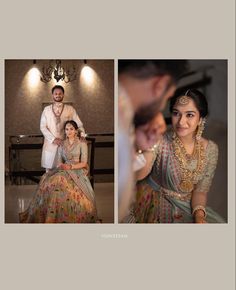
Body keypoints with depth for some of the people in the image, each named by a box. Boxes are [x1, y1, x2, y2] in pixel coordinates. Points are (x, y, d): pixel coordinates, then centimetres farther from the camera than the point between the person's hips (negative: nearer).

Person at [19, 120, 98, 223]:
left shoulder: (82, 143, 1)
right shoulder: (62, 144, 16)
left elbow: (84, 163, -4)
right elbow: (59, 161, 14)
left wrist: (70, 166, -17)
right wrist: (61, 166, -9)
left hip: (78, 170, -4)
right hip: (65, 170, 5)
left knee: (60, 180, -34)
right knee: (48, 179, -25)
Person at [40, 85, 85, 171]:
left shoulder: (70, 109, 3)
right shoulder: (46, 109, 5)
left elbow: (79, 124, 0)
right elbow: (43, 127, 1)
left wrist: (82, 135, -20)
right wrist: (53, 139, -10)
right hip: (50, 144, 1)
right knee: (49, 169, 4)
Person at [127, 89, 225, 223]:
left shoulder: (211, 149, -7)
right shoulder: (160, 140, -16)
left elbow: (200, 190, -1)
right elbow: (139, 175, -30)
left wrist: (199, 216, -19)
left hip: (188, 206, 3)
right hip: (155, 201, -2)